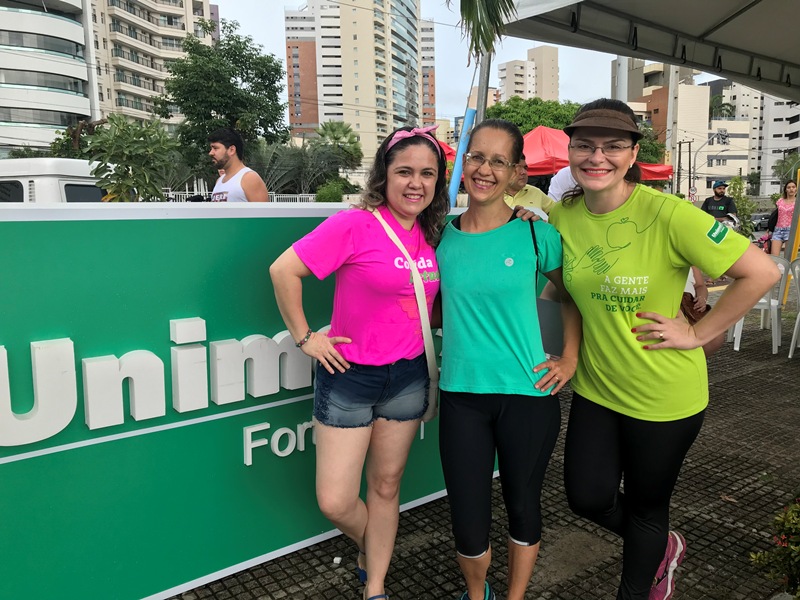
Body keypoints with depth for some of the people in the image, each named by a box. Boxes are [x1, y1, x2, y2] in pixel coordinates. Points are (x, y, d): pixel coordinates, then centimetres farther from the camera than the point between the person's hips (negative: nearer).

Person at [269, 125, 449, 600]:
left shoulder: (431, 234, 3)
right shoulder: (355, 225, -16)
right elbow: (284, 270, -16)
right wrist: (305, 338, -12)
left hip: (408, 377, 5)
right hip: (349, 377, -4)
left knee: (386, 487, 15)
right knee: (336, 502, 0)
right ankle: (369, 548, 35)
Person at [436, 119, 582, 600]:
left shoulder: (536, 235, -6)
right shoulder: (442, 236, 0)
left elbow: (572, 296, 9)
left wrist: (570, 359, 2)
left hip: (527, 395, -1)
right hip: (460, 397, 2)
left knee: (523, 508, 16)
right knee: (469, 524, 8)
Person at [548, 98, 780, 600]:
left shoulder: (667, 214, -21)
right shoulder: (562, 216, -5)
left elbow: (761, 272, -19)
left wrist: (697, 333, -16)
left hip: (664, 395, -4)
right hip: (595, 388, 5)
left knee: (646, 506, 15)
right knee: (588, 497, 11)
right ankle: (663, 546, 44)